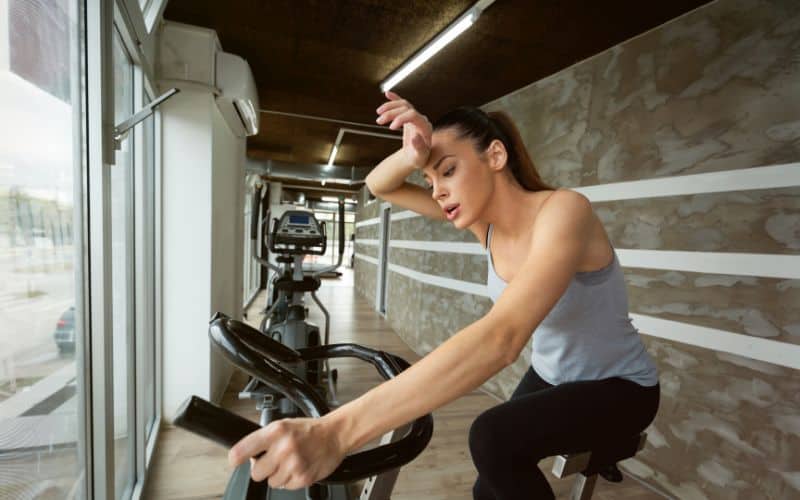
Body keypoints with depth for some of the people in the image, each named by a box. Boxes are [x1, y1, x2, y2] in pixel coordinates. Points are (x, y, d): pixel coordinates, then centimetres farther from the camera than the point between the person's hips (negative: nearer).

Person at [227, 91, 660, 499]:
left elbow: (500, 338, -49)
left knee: (492, 438, -29)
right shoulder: (483, 217, -12)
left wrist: (336, 430, -54)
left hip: (618, 386, -5)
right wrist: (414, 154, -32)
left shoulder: (562, 211, -32)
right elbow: (380, 185, -7)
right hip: (550, 375, 6)